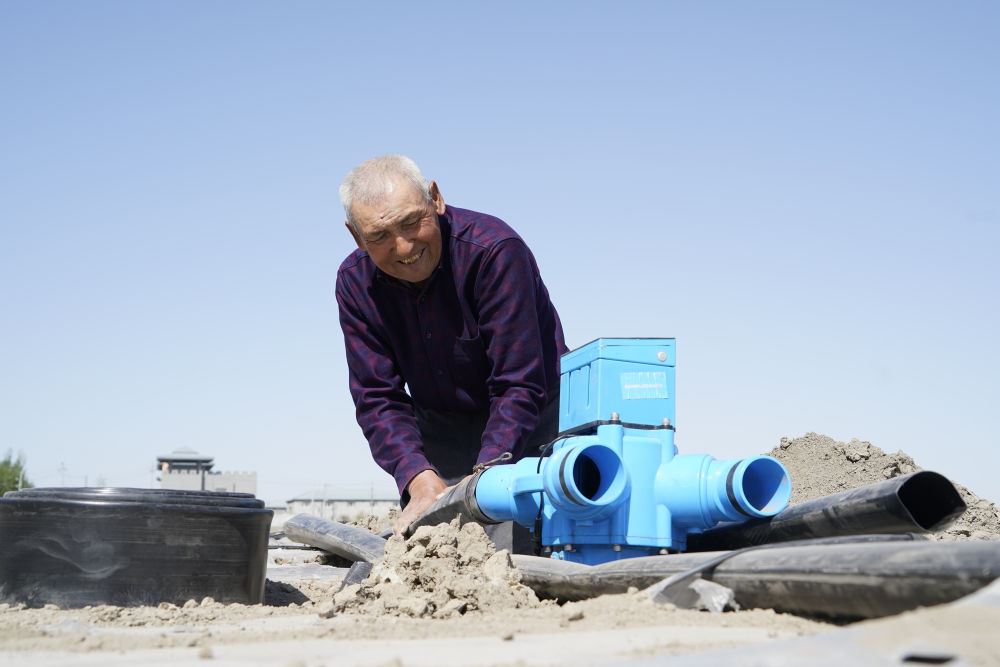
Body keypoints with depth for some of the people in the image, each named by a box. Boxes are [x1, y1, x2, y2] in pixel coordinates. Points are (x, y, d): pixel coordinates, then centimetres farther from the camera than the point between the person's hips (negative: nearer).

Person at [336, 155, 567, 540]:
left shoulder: (495, 251, -28)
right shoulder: (355, 282, -12)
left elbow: (518, 387, -29)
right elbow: (378, 399, -13)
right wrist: (422, 481, -31)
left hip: (532, 423, -4)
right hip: (440, 429, 4)